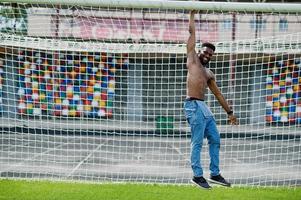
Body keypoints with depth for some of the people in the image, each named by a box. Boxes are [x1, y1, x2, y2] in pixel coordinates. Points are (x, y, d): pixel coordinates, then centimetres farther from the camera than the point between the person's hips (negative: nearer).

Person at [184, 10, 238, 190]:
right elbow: (192, 32, 6)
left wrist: (230, 112, 23)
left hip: (204, 107, 8)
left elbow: (218, 94, 24)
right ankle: (197, 176, -2)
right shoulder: (193, 60, 6)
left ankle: (215, 174, 15)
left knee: (215, 140, 8)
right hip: (193, 106, -8)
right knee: (197, 143, -8)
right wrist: (193, 14, 12)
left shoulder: (209, 73, 22)